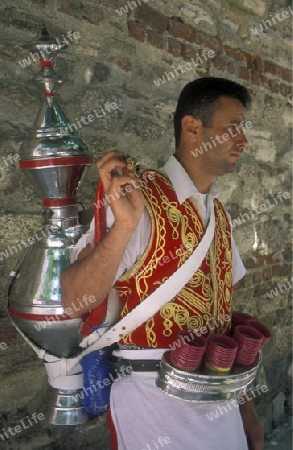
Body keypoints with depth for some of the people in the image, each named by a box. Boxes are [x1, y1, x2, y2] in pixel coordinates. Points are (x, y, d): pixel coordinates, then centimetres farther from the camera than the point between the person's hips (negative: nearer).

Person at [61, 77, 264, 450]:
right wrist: (123, 227, -36)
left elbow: (221, 310, 12)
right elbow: (71, 303, -23)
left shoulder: (219, 214, 7)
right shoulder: (139, 202, -16)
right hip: (155, 401, -7)